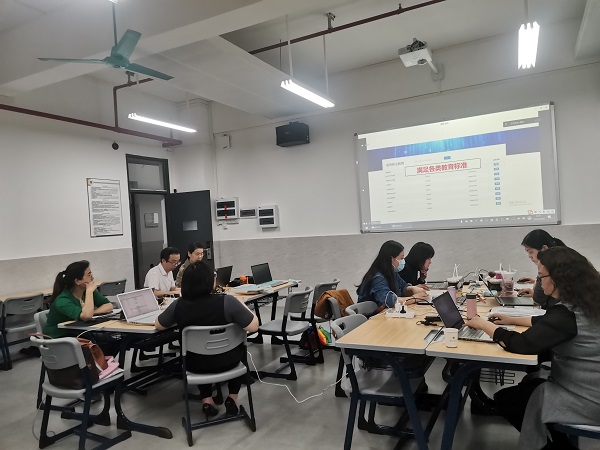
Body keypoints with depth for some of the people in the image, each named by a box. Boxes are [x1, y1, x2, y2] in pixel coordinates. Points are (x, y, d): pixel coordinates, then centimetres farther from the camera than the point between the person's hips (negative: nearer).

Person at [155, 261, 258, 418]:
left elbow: (158, 325, 0)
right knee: (240, 346, 31)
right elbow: (253, 327, -20)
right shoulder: (227, 302, -27)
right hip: (227, 361, -2)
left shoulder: (178, 305, -18)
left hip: (196, 364, 2)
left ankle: (207, 400, 26)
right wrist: (242, 305, -5)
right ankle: (232, 397, 25)